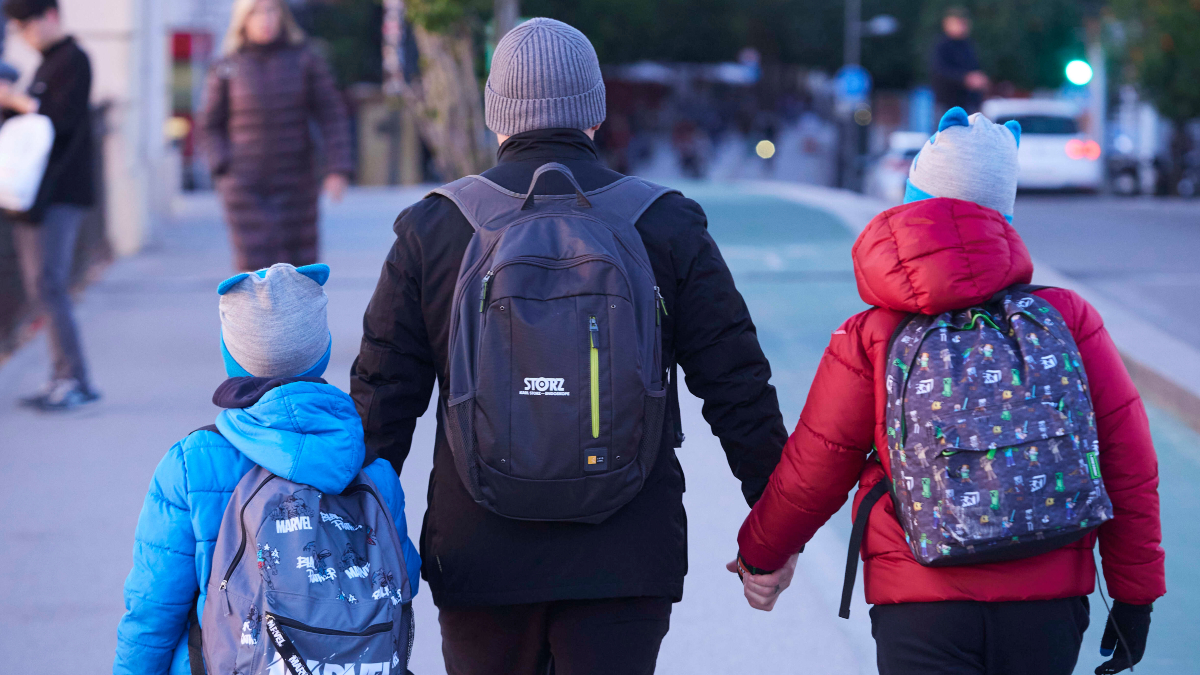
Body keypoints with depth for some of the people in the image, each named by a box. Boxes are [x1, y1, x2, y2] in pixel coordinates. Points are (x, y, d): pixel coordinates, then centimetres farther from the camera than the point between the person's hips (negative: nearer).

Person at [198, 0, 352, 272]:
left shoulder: (306, 62, 2)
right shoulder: (226, 71, 1)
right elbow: (210, 126, 8)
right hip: (245, 187, -1)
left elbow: (332, 116, 1)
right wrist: (225, 169, -6)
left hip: (295, 186, 1)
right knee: (256, 267, -10)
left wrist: (337, 170, -9)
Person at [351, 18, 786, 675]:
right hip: (627, 562, 0)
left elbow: (381, 398, 1)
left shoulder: (430, 230, -1)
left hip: (479, 560, 1)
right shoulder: (669, 227, -1)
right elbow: (738, 388, 0)